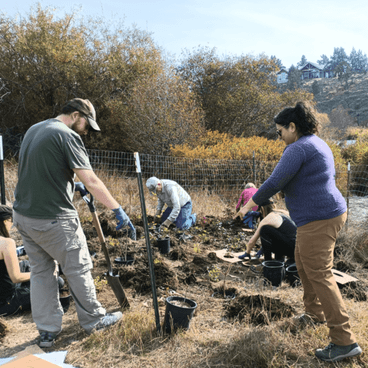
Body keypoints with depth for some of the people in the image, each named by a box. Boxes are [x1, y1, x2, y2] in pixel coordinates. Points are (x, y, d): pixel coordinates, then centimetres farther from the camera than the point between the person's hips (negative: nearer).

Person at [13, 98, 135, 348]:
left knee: (41, 271, 16)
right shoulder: (68, 136, -14)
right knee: (78, 269, 8)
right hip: (53, 220, -8)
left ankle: (47, 332, 24)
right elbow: (92, 181, -19)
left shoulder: (34, 130, 13)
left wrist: (73, 185, 16)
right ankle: (93, 320, 25)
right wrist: (118, 210, -14)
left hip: (23, 215, 8)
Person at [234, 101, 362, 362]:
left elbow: (274, 183, -20)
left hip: (317, 221, -11)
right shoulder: (318, 145, 15)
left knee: (320, 276, -6)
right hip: (331, 214, 11)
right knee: (303, 265, 24)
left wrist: (249, 205, -8)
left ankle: (345, 341, -1)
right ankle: (315, 312, 40)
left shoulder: (298, 148, -17)